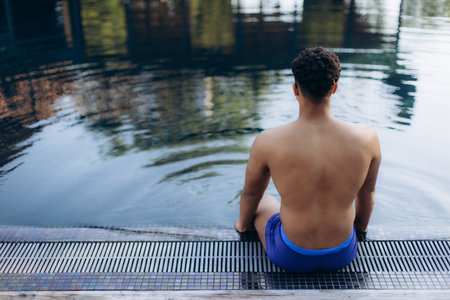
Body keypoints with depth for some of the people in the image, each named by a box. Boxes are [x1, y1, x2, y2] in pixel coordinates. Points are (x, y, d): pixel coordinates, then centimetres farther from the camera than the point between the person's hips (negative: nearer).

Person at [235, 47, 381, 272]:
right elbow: (368, 191, 3)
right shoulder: (366, 138, -17)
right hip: (343, 254, 2)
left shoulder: (267, 142, -22)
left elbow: (250, 193, -2)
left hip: (291, 258, -2)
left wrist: (243, 224, 21)